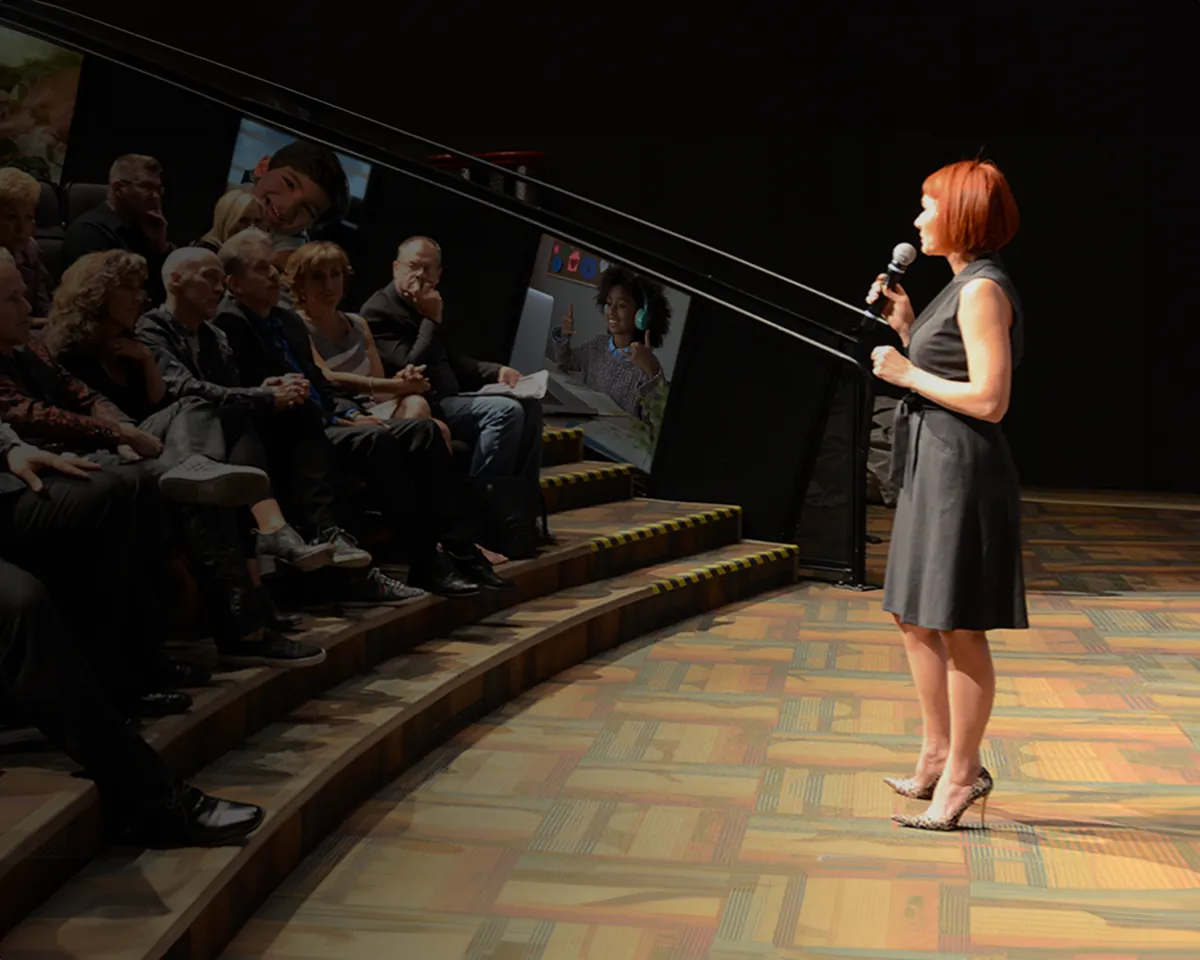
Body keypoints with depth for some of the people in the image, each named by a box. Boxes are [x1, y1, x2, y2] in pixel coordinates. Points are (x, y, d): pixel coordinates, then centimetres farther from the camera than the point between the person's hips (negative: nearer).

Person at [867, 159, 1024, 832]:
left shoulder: (984, 291, -15)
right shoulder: (965, 286, 15)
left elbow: (989, 400, -21)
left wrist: (906, 373, -13)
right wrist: (907, 327, 10)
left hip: (962, 471, -11)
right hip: (933, 470, 11)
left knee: (960, 630, -2)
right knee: (915, 618, 17)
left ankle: (962, 774, 9)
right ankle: (938, 756, 27)